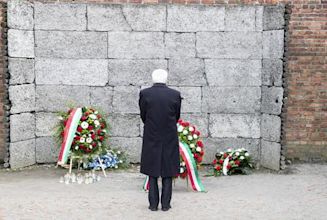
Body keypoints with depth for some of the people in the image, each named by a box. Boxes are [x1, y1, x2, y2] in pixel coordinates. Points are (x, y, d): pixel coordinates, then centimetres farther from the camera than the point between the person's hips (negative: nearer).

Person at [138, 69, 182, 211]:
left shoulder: (144, 93, -6)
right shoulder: (175, 94, -4)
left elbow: (143, 116, 3)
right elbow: (177, 116, 6)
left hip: (151, 137, 0)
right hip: (170, 138, 0)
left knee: (152, 172, 8)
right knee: (168, 172, 9)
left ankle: (153, 204, 10)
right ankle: (165, 204, 11)